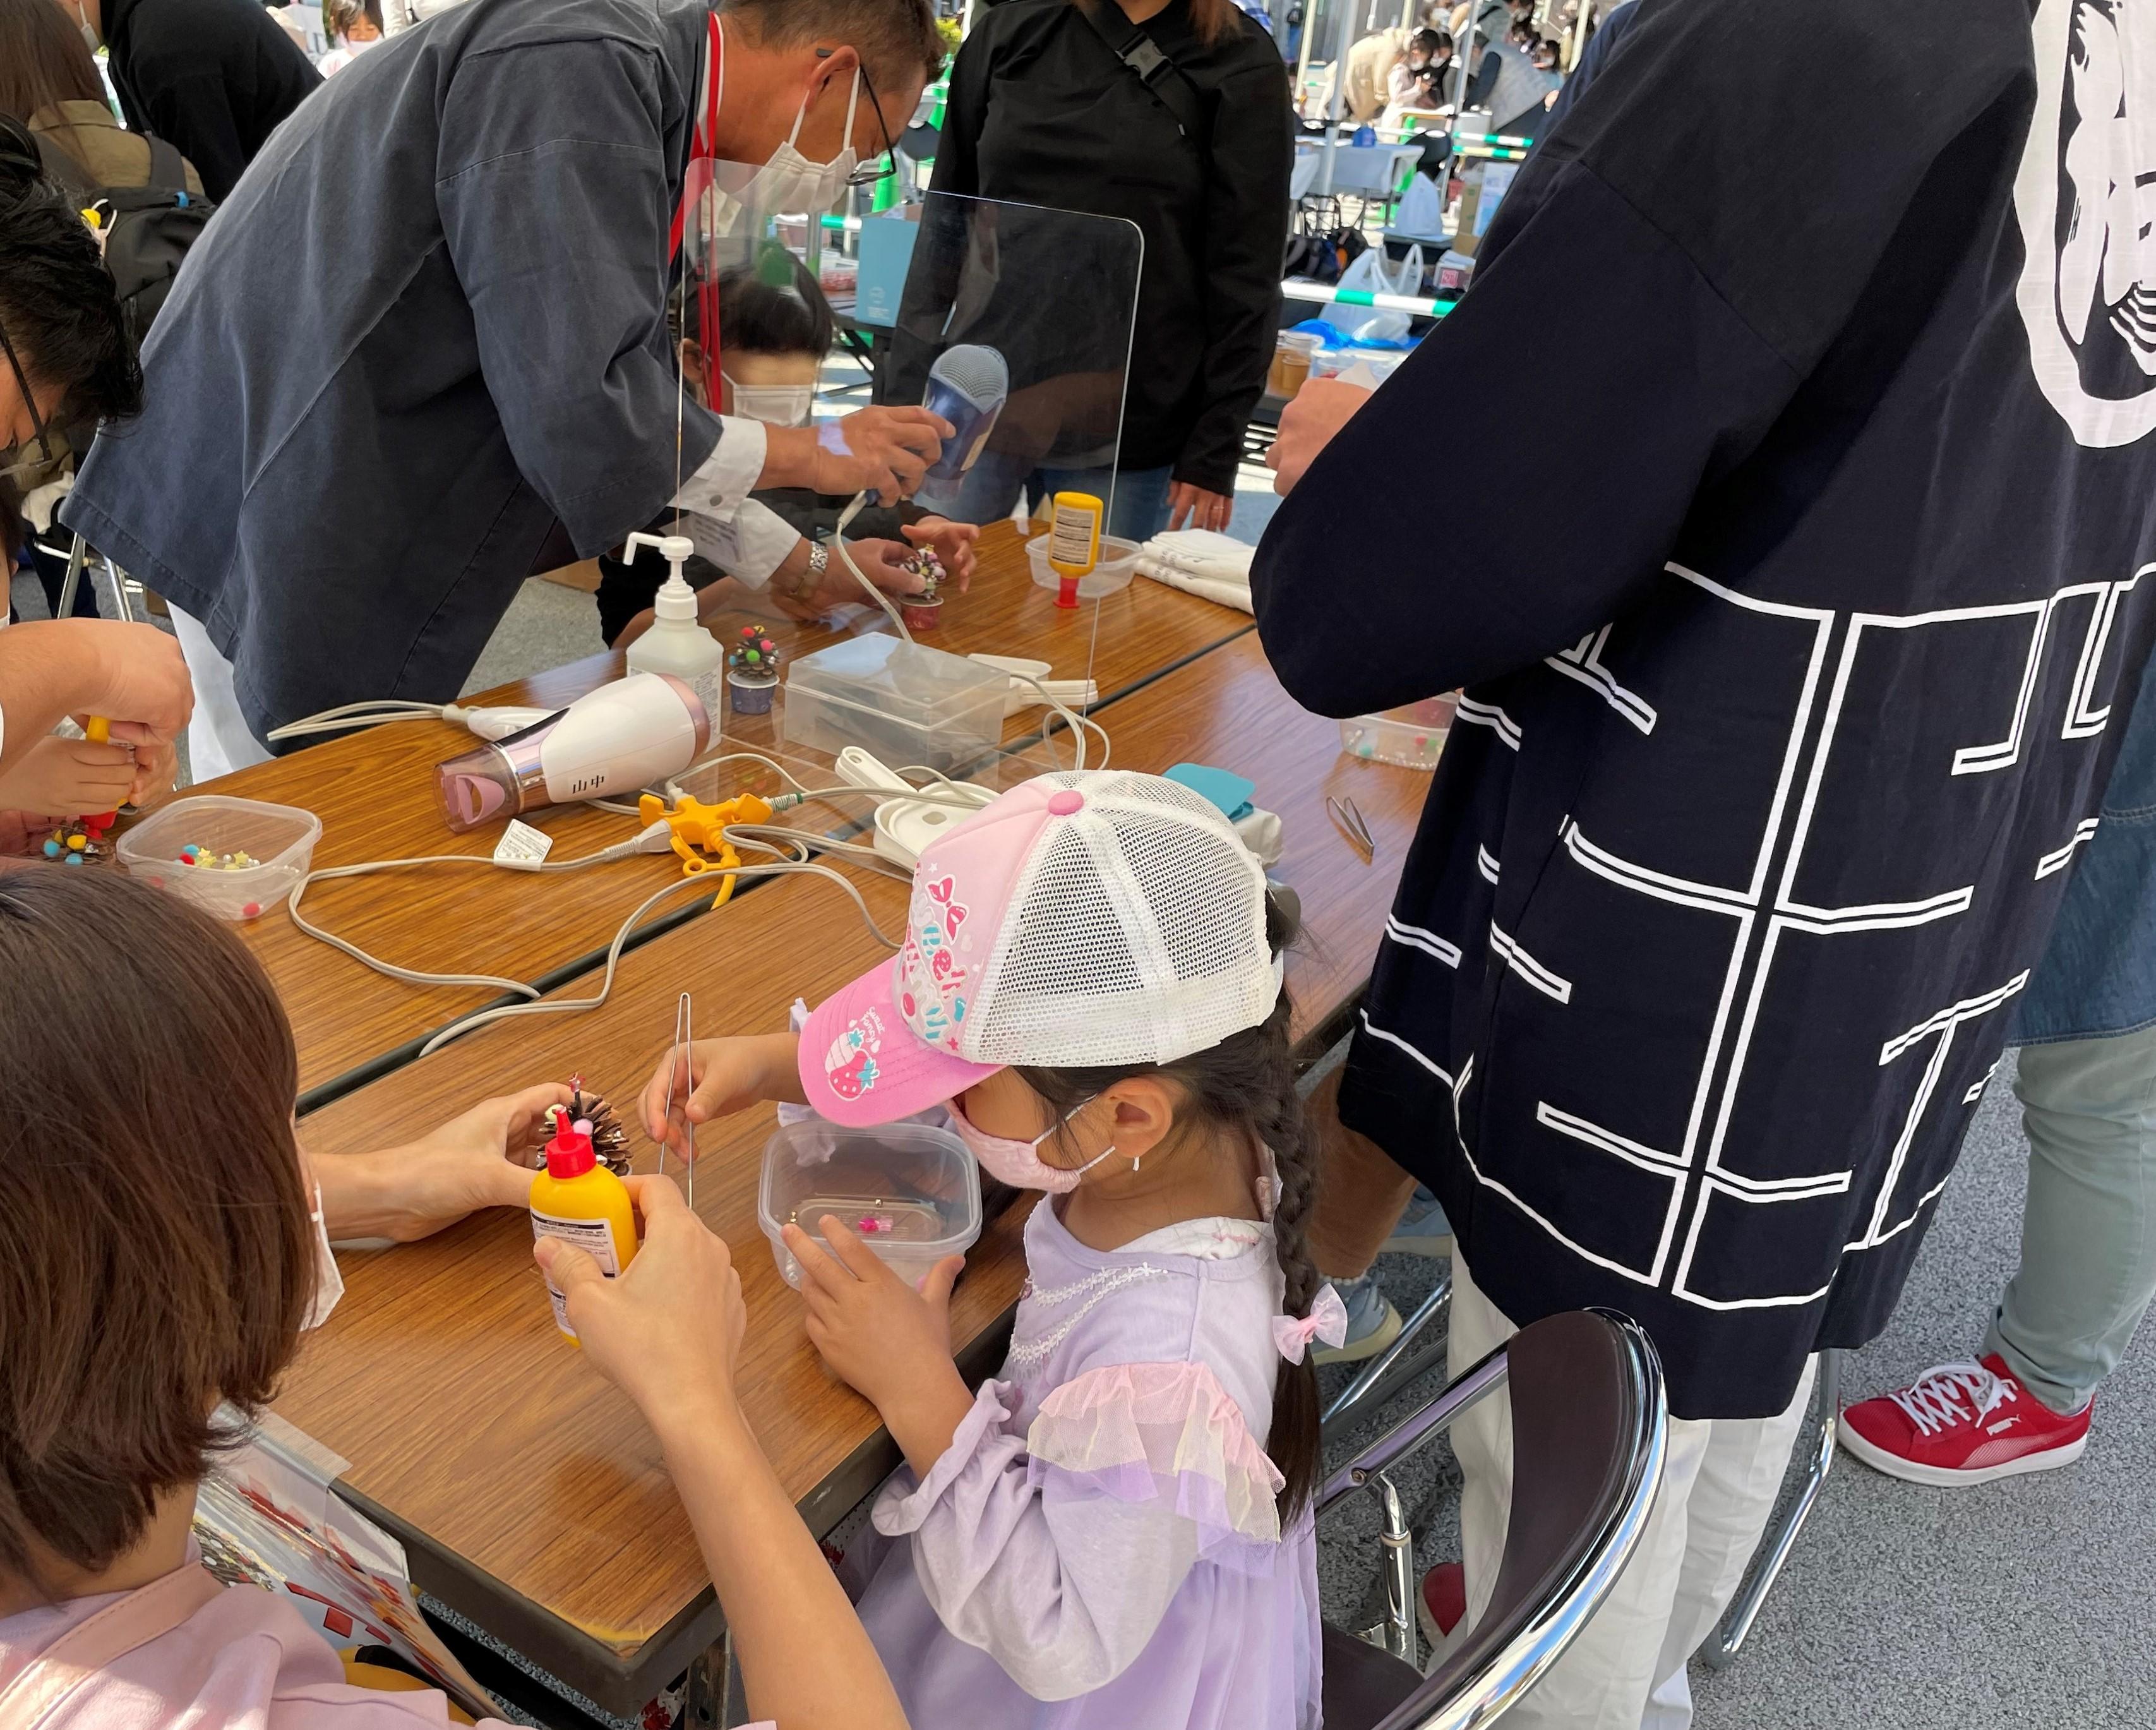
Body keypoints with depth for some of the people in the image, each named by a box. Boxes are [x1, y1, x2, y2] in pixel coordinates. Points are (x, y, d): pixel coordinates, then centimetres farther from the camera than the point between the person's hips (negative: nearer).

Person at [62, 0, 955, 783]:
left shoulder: (631, 86, 11)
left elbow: (645, 402, 16)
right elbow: (586, 414, -28)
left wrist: (810, 573, 14)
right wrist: (812, 454, -12)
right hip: (282, 518, -9)